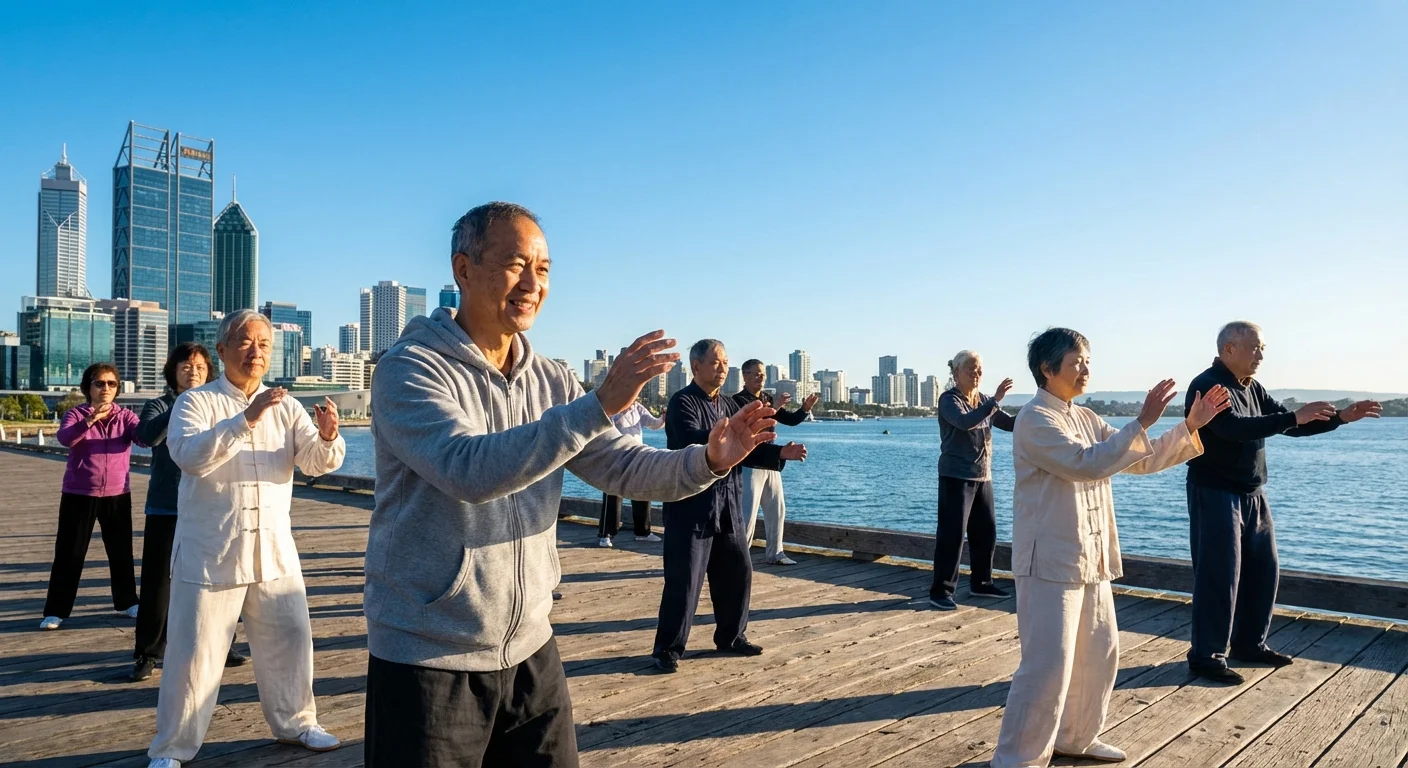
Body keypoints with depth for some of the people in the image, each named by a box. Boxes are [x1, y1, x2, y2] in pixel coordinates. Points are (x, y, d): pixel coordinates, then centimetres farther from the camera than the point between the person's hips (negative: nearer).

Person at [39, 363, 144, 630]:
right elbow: (64, 438, -21)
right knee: (69, 553, 4)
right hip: (79, 495, -2)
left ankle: (126, 603, 23)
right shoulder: (76, 414, -2)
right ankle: (55, 611, 12)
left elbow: (143, 436, -15)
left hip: (117, 495, 2)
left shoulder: (125, 416, 2)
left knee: (121, 551, 10)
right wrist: (90, 420, -38)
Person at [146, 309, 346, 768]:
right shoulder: (195, 402, -3)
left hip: (274, 552, 4)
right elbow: (189, 455, -21)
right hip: (209, 554, -4)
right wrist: (245, 421, -34)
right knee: (194, 653, 1)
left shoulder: (285, 407, 8)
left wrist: (327, 437, -25)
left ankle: (294, 723, 30)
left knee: (290, 640, 12)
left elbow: (317, 463, -2)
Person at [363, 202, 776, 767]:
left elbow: (624, 467, 2)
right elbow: (471, 470, -31)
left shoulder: (551, 381, 4)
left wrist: (708, 460, -16)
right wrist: (599, 405, -37)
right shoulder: (409, 369, -15)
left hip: (530, 651, 6)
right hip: (429, 659, -5)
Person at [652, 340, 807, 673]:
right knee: (684, 579, -5)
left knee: (738, 572, 13)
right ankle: (668, 648, 8)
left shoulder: (730, 405, 14)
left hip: (728, 506, 8)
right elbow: (694, 442, -27)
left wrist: (781, 453, 0)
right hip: (691, 506, -7)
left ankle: (731, 636, 30)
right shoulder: (682, 402, -10)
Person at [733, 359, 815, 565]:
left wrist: (805, 409, -6)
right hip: (749, 465, -8)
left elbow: (790, 420, 13)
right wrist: (774, 408, -38)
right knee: (747, 512, -9)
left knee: (777, 510, 12)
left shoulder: (768, 399, 13)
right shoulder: (738, 400, -11)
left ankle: (774, 553, 21)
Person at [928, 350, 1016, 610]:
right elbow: (965, 422, -28)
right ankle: (941, 590, -2)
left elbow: (1010, 423, 8)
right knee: (952, 534, -8)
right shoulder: (949, 400, -9)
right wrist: (995, 400, -35)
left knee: (986, 532, 13)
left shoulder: (983, 401, 12)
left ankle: (980, 582, 27)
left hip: (982, 477, 7)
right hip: (956, 477, -7)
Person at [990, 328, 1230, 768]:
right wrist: (1142, 422, -23)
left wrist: (1191, 426, 5)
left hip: (1090, 560, 9)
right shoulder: (1034, 420, -14)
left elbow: (1143, 459, 15)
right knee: (1048, 665, -8)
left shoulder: (1086, 419, 13)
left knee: (1100, 653, 18)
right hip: (1050, 562, -9)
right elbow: (1086, 464, -25)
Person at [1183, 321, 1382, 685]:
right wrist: (1294, 417, -31)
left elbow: (1291, 426, 17)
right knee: (1219, 575, -7)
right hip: (1215, 494, -9)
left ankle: (1250, 644, 28)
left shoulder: (1252, 388, 12)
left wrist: (1341, 417, 7)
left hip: (1252, 495, 9)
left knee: (1263, 569, 14)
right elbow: (1234, 428, -31)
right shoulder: (1208, 386, -16)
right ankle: (1206, 656, 1)